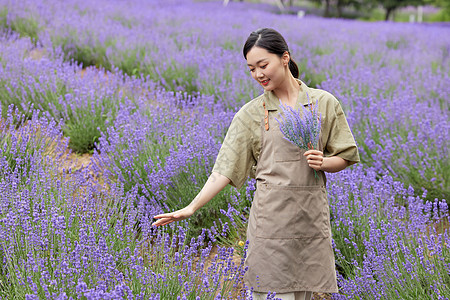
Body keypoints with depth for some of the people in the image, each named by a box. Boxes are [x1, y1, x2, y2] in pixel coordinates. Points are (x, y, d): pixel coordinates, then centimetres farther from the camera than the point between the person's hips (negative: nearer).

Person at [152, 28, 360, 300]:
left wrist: (323, 162, -9)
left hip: (311, 216, 1)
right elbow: (226, 169, 1)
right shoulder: (251, 113, 4)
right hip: (270, 215, -1)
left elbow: (346, 156, 13)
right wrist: (190, 209, -7)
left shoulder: (324, 103, 6)